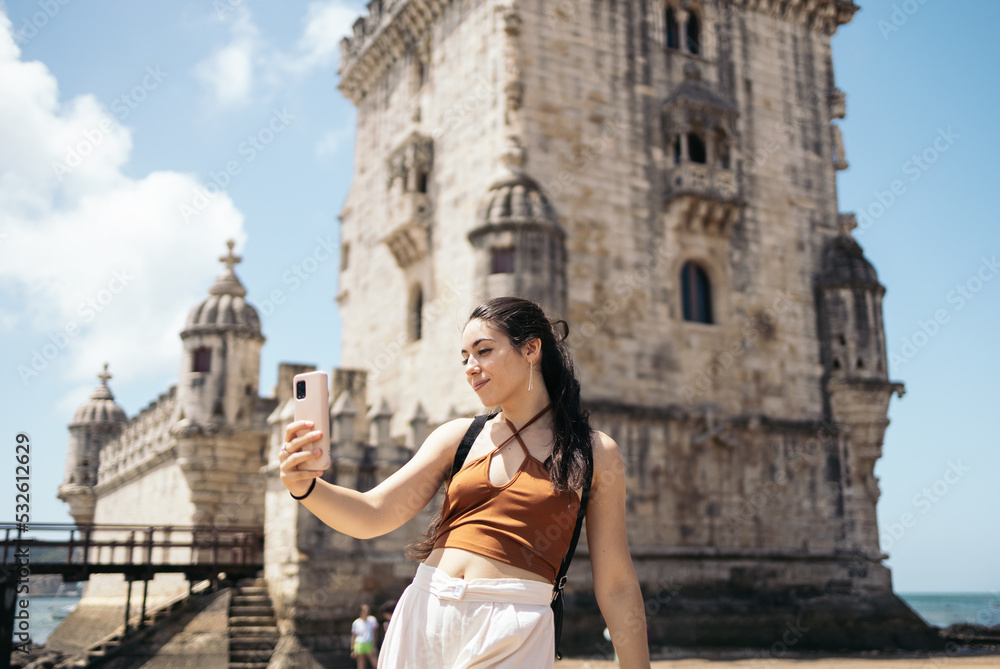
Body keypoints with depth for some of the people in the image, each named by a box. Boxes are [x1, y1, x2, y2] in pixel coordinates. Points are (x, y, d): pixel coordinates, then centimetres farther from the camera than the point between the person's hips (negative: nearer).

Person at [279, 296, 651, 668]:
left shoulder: (595, 453, 1)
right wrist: (305, 486, -17)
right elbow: (372, 515, 1)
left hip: (513, 634, -3)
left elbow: (616, 586, 3)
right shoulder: (459, 436, 8)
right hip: (423, 614, 3)